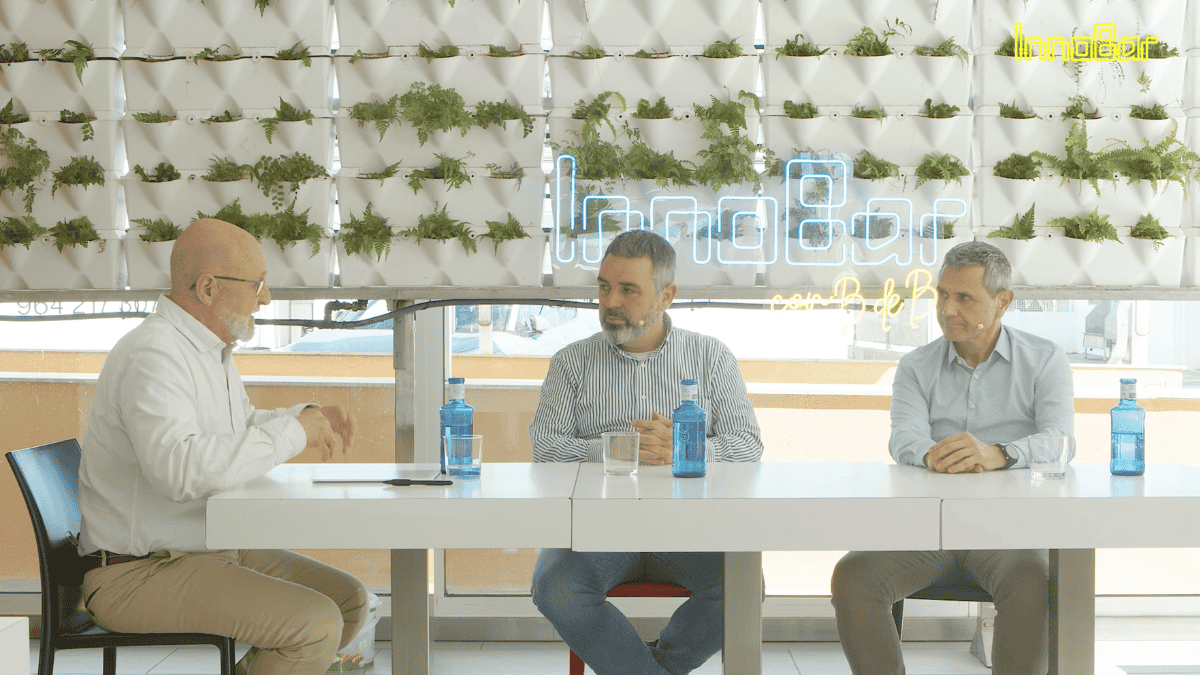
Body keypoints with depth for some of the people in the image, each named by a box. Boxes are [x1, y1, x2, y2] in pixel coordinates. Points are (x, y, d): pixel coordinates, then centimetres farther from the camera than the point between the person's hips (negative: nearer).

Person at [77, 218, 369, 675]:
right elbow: (180, 469, -37)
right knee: (315, 624, -22)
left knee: (349, 601, 5)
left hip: (213, 552, 10)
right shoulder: (152, 355, -22)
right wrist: (291, 433, -28)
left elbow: (238, 431, 28)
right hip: (138, 576, -10)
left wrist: (305, 417, 8)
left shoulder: (208, 347, 11)